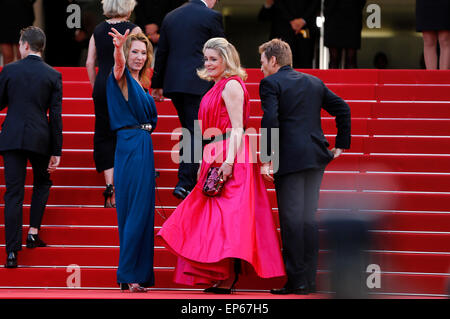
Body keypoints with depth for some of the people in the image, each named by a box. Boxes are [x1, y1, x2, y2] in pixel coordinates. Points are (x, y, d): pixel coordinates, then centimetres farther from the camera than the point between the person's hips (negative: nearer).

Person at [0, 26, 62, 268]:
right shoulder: (53, 76, 0)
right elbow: (55, 115, -1)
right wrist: (56, 152, 2)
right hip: (40, 139, 0)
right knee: (42, 183, 26)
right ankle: (33, 232, 14)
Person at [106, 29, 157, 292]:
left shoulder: (140, 85, 18)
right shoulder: (122, 79, -6)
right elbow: (119, 66, -32)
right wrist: (119, 48, -50)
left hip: (144, 148, 8)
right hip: (130, 148, -8)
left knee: (143, 210, 9)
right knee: (135, 209, -10)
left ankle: (139, 273, 13)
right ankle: (128, 275, -8)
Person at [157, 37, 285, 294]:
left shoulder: (231, 85, -9)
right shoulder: (218, 87, 20)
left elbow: (237, 128, -17)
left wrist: (229, 161, -25)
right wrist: (205, 163, 20)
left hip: (230, 158, -10)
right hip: (216, 157, 10)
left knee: (227, 216, -11)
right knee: (216, 217, 9)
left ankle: (228, 280, -12)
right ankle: (220, 277, 10)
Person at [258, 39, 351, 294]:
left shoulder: (270, 83, -3)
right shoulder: (314, 82, 16)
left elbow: (270, 120, -16)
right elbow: (342, 109, 15)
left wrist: (267, 159, -15)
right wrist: (341, 145, 17)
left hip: (290, 158, -6)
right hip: (317, 157, 6)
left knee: (292, 219, -3)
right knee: (309, 218, 10)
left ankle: (297, 280, -2)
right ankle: (310, 280, 10)